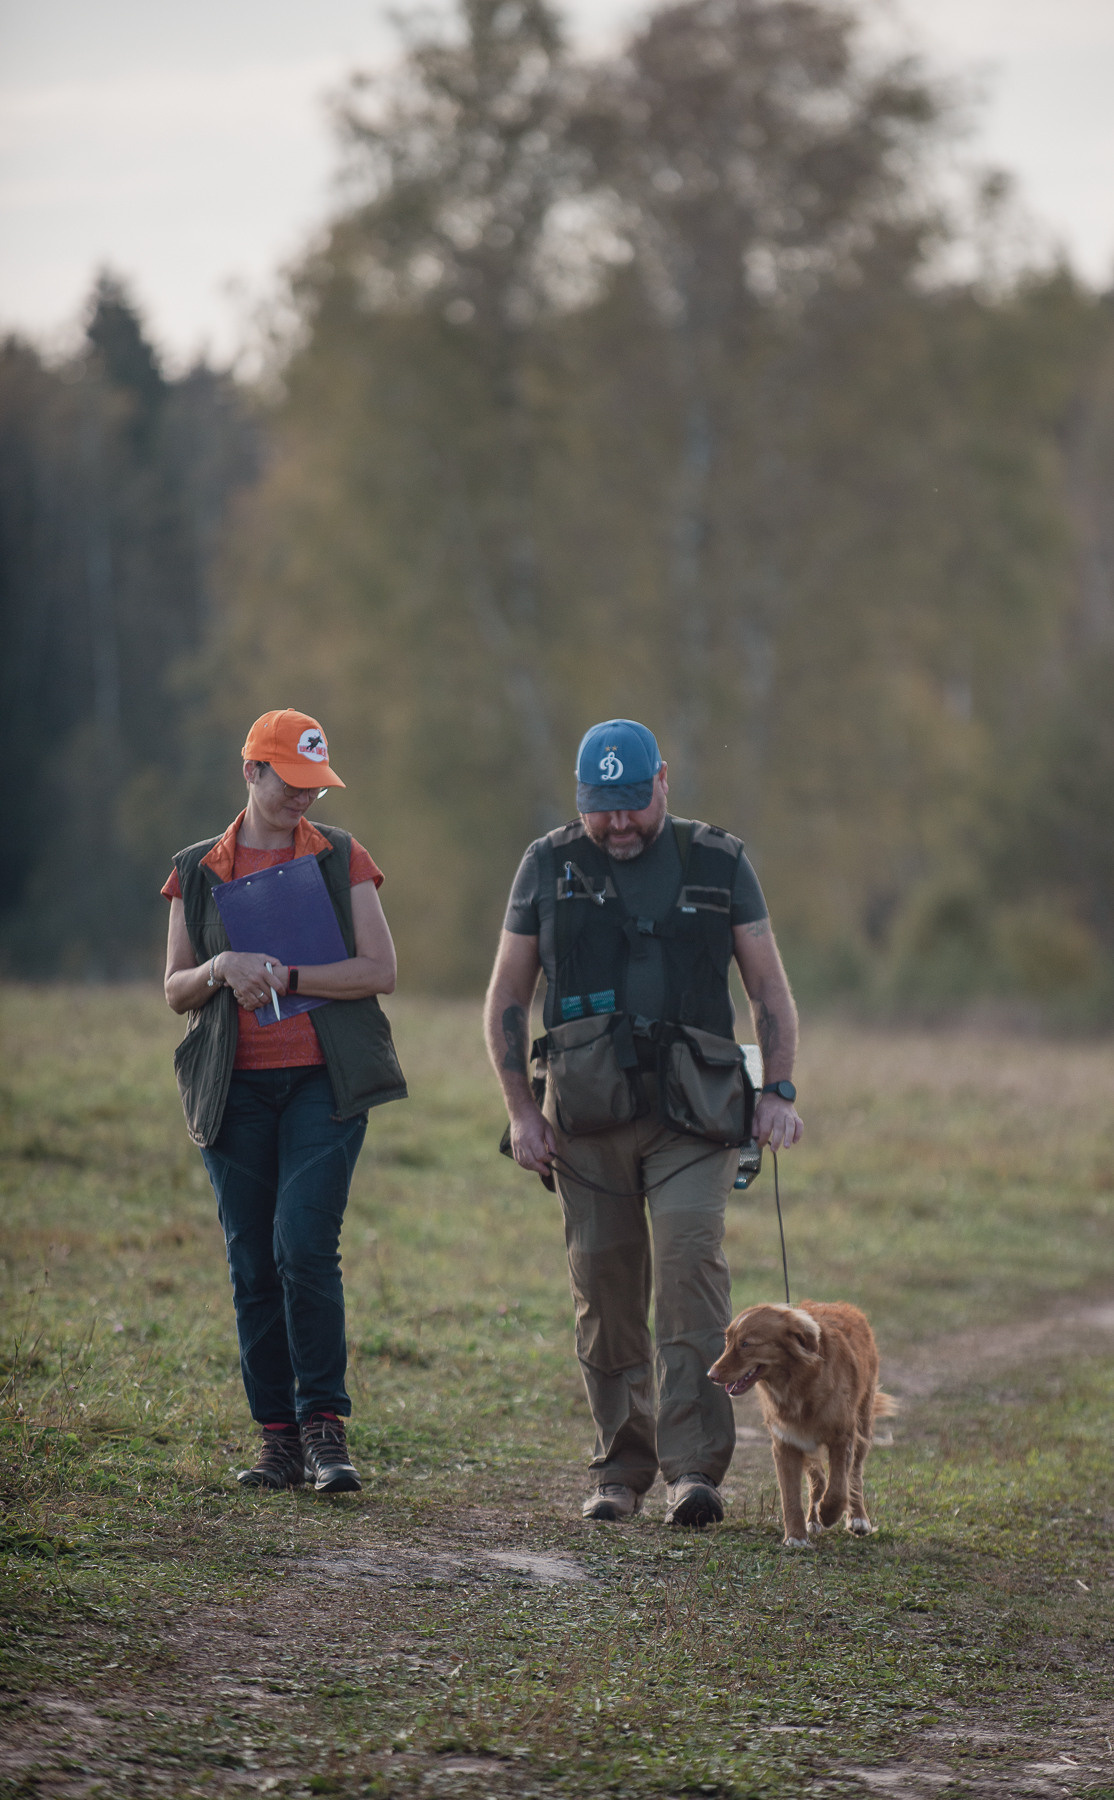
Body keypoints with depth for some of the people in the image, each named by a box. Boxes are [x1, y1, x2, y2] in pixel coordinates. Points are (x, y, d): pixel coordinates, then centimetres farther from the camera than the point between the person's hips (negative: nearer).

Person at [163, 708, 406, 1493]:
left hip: (324, 1081, -2)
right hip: (236, 1088, 3)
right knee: (253, 1265, 2)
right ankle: (278, 1438, 8)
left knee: (304, 1246, -16)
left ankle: (325, 1429, -10)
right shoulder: (198, 871, 10)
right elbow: (176, 989, 11)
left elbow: (381, 971, -2)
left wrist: (285, 978, -12)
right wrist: (221, 969, -10)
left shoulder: (341, 858, 5)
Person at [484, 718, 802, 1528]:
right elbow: (506, 998, 13)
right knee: (605, 1290, 2)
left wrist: (780, 1091, -1)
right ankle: (622, 1469, 13)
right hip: (587, 1118, 2)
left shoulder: (719, 863, 8)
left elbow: (770, 988, 12)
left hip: (692, 1109, -1)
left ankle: (694, 1469, -20)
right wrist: (522, 1110, 4)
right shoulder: (549, 867, 9)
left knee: (691, 1263, -17)